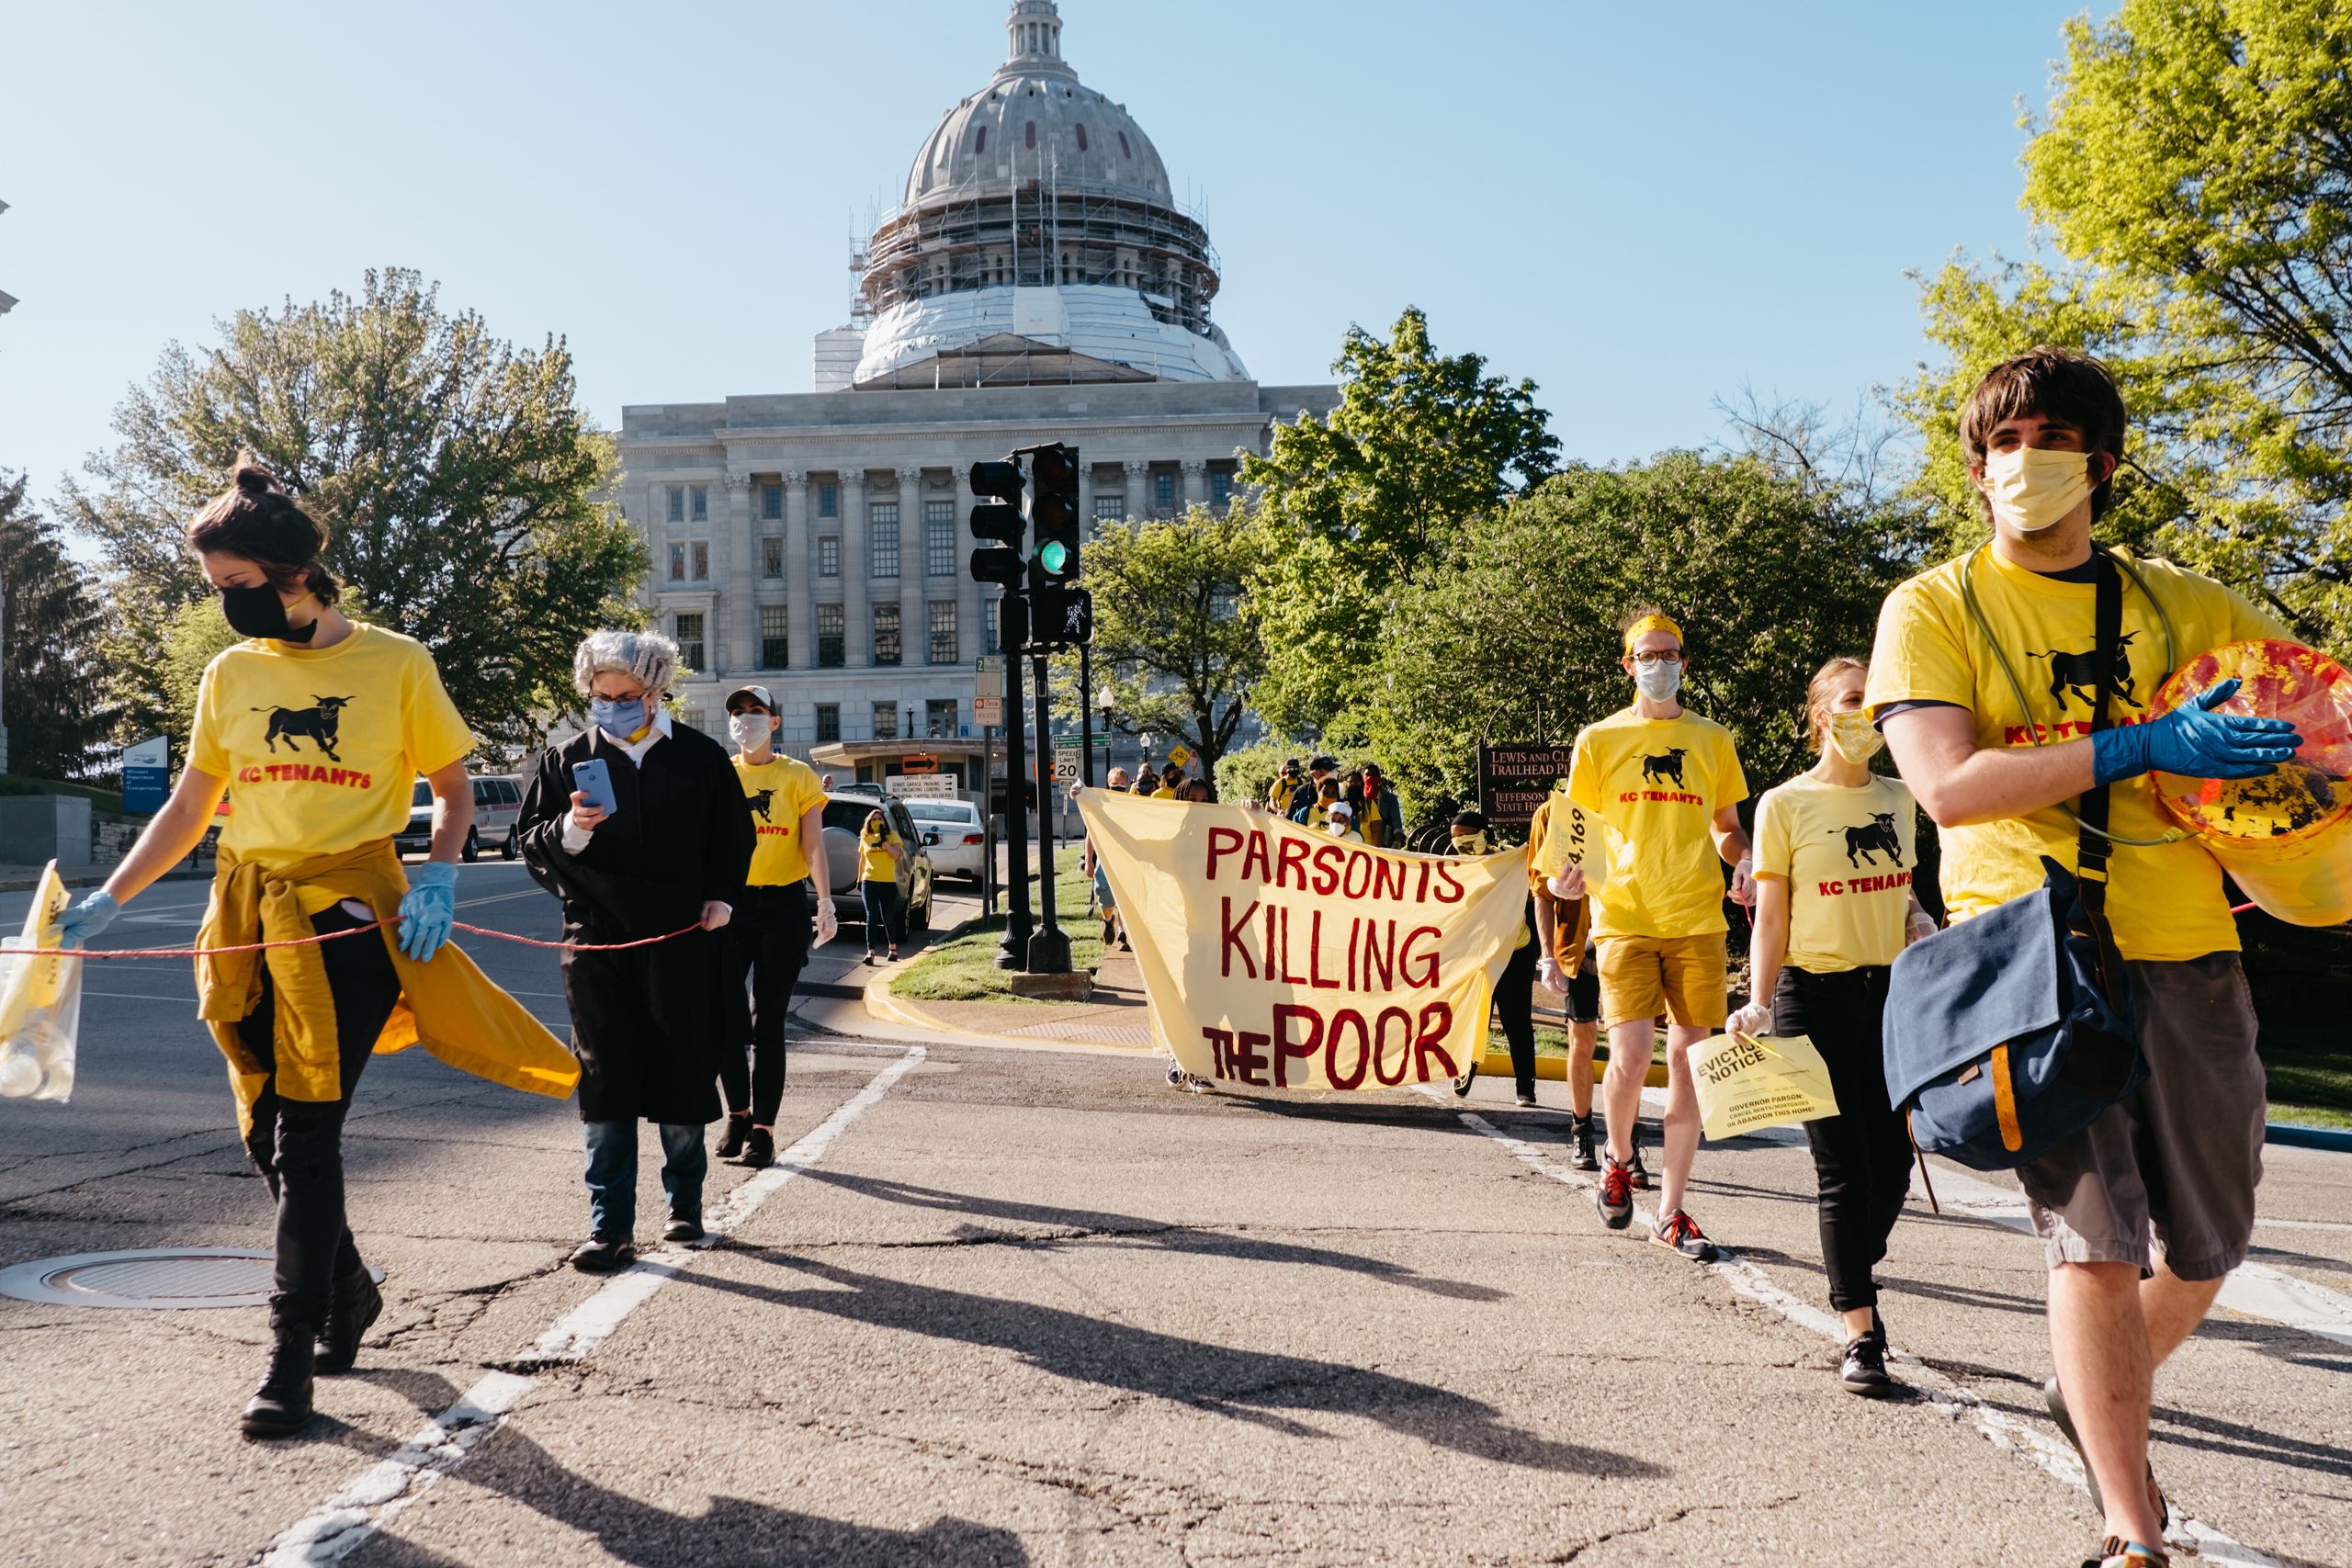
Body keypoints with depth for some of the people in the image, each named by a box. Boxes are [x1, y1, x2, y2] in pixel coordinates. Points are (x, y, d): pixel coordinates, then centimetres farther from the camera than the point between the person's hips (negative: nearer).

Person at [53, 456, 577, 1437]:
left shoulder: (395, 664, -2)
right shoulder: (230, 674, 9)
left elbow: (452, 789, 5)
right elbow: (189, 807, 16)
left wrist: (438, 878, -11)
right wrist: (106, 903, 12)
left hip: (350, 915, -5)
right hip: (251, 919, 5)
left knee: (307, 1136, -7)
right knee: (266, 1135, 10)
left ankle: (292, 1354, 2)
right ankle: (348, 1291, 33)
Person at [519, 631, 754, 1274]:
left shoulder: (699, 755, 6)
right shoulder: (565, 760, 6)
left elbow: (735, 834, 16)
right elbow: (532, 845, 7)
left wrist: (721, 898, 3)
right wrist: (568, 830, -15)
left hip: (681, 937, 0)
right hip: (596, 940, 0)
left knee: (682, 1074, 6)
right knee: (604, 1081, -3)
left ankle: (685, 1203, 24)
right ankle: (610, 1226, 2)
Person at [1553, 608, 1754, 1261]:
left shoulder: (1711, 738, 13)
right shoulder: (1599, 739, 7)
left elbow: (1728, 826, 20)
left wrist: (1742, 865, -1)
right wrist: (1568, 871, -11)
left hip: (1697, 918, 2)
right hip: (1625, 916, -2)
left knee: (1689, 1059, 2)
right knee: (1630, 1054, -15)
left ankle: (1671, 1212, 14)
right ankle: (1618, 1162, 16)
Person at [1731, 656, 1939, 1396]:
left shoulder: (1899, 799, 10)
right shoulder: (1785, 805, -4)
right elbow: (1770, 921, -4)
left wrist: (1919, 921, 0)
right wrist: (1759, 1005, -15)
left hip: (1891, 994, 4)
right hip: (1817, 999, -4)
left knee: (1893, 1166, 6)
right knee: (1845, 1169, -4)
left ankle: (1852, 1276, 33)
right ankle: (1861, 1334, 6)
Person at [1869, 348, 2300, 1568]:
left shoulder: (2180, 604, 13)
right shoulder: (1934, 608, 2)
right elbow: (1945, 784, -11)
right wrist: (2142, 746, -18)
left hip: (2185, 951, 4)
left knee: (2208, 1243, 12)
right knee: (2097, 1236, -8)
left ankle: (2095, 1402, 41)